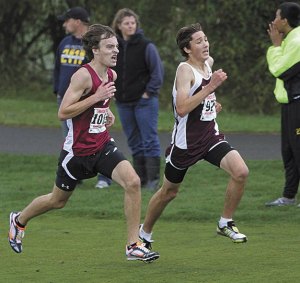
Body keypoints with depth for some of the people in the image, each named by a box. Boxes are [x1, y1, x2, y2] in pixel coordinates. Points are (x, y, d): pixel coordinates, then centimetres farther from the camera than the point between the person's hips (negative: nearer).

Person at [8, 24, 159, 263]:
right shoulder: (83, 75, -21)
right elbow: (63, 113, -24)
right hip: (78, 150, -6)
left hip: (102, 145, 6)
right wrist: (96, 97, -28)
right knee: (58, 200, 13)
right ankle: (19, 220, 43)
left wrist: (107, 111, 7)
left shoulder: (111, 75, 3)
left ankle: (134, 245, -12)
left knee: (133, 182, -17)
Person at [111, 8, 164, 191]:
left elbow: (158, 71, -8)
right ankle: (140, 178, 15)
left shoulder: (146, 46, -8)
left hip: (144, 101, -6)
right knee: (134, 142, 10)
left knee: (149, 140, -7)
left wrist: (149, 92, -11)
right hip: (123, 103, 6)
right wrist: (112, 90, 8)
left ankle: (153, 179, -6)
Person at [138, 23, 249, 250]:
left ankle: (226, 223, -1)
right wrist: (209, 88, -34)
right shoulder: (185, 70, -19)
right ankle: (144, 234, 33)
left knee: (241, 172, -17)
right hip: (186, 140, -6)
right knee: (169, 192, 11)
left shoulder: (209, 63, 5)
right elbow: (181, 109, -32)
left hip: (210, 135, 6)